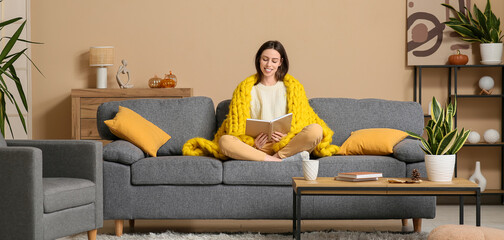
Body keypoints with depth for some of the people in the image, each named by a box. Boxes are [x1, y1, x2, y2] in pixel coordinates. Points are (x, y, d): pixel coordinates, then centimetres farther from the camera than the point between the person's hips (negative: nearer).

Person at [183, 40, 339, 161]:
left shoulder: (293, 86, 15)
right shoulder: (245, 88, 14)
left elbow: (301, 121, 9)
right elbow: (237, 127, 7)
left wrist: (287, 136, -14)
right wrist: (252, 143, -15)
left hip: (286, 144, 0)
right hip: (255, 147, 0)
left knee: (316, 130, -28)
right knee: (225, 141, -32)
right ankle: (277, 160, -33)